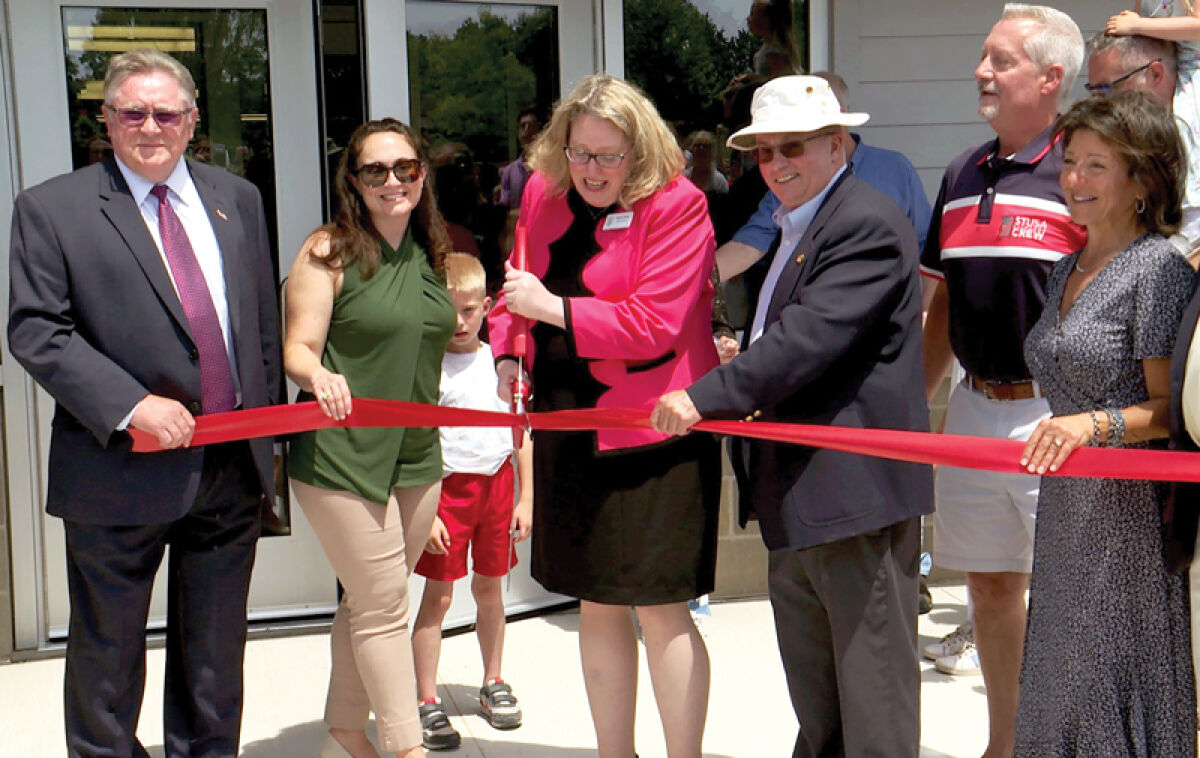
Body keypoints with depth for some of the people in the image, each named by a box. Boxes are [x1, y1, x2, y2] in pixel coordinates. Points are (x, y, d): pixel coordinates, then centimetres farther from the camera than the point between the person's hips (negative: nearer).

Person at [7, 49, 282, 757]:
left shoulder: (238, 198, 9)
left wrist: (269, 425, 10)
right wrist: (132, 406, -20)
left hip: (234, 465, 4)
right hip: (124, 471, -4)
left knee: (215, 648, 17)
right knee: (108, 649, 11)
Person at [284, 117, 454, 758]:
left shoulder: (427, 253, 9)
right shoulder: (329, 251, -9)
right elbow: (298, 349, -12)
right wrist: (320, 378, -32)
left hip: (417, 456, 6)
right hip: (341, 457, -6)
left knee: (367, 604, 14)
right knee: (384, 608, -1)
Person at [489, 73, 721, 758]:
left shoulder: (676, 204, -12)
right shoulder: (544, 195, 8)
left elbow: (653, 324, -18)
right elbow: (522, 277, 22)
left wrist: (553, 310, -17)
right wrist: (509, 348, 4)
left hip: (652, 428, -7)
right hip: (571, 427, 7)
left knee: (659, 607, -3)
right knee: (596, 603, 16)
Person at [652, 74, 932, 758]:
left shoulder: (868, 225, -15)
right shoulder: (796, 228, 19)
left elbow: (810, 338, -26)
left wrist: (708, 395, -26)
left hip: (857, 489, -10)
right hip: (797, 496, 11)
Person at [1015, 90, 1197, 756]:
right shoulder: (1066, 272, 14)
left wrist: (1095, 424, -27)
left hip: (1133, 506, -8)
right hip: (1066, 506, 8)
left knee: (1115, 693, -4)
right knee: (1060, 695, 10)